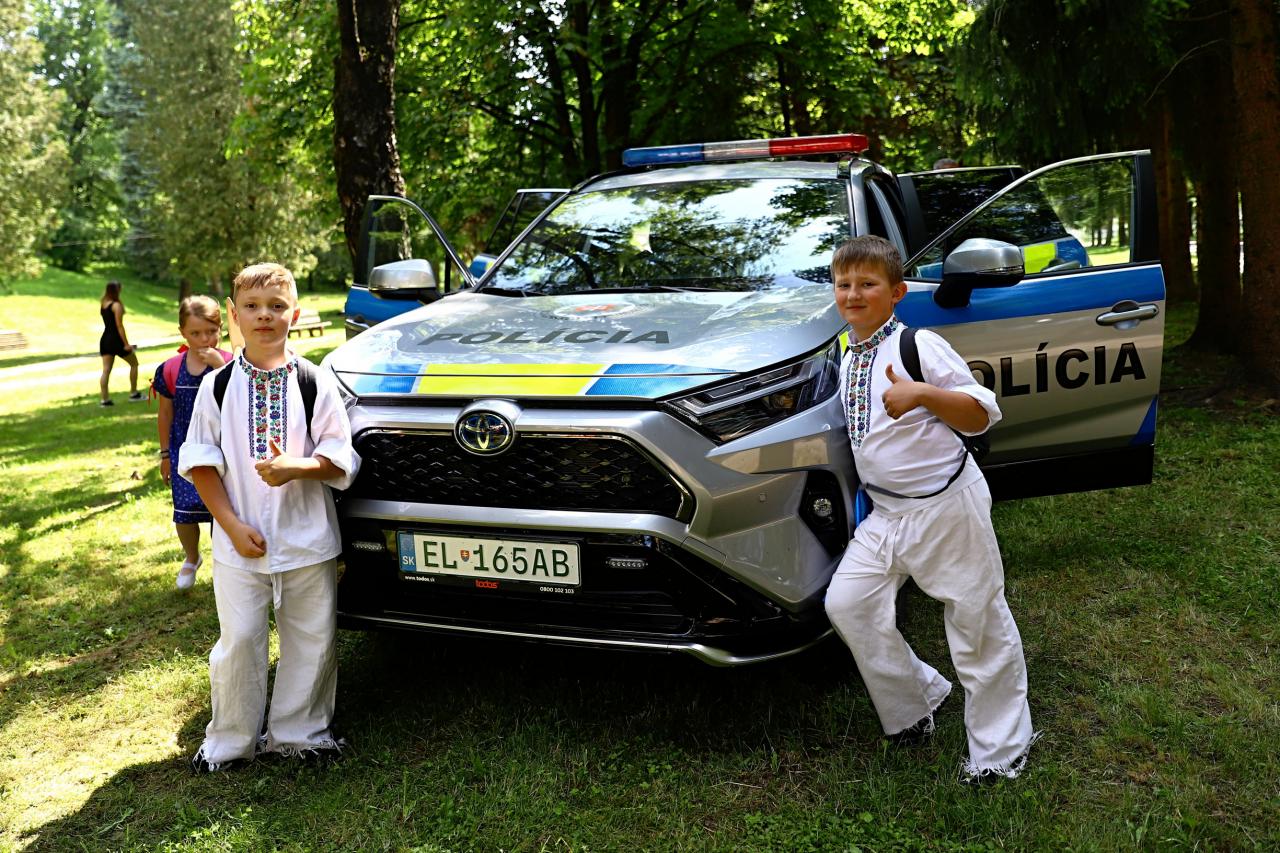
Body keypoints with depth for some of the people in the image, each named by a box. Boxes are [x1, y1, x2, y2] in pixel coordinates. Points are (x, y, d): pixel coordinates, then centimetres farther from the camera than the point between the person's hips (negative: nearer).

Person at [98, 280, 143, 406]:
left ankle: (104, 399, 1)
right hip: (116, 340, -7)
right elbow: (119, 326, -17)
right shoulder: (116, 305, -14)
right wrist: (126, 344, -17)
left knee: (106, 370, 5)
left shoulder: (102, 304, 9)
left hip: (105, 339, 7)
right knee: (134, 363, 11)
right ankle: (133, 394, 14)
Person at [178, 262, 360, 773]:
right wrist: (232, 525, -8)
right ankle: (230, 741, 23)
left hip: (307, 540, 0)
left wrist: (295, 468, -21)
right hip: (240, 540, 0)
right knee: (238, 641, 4)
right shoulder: (218, 386, 0)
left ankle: (297, 732, 27)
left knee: (311, 639, 8)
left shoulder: (315, 382, -2)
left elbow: (340, 459, -2)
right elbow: (200, 463, 1)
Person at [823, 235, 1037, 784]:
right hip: (887, 513, 7)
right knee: (847, 604, -2)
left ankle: (999, 748, 21)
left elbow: (982, 415, -13)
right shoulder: (848, 361, 10)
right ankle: (912, 707, 19)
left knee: (977, 622, 4)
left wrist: (921, 394, -26)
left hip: (947, 506, -7)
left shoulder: (918, 346, -11)